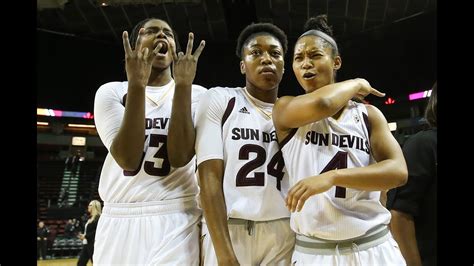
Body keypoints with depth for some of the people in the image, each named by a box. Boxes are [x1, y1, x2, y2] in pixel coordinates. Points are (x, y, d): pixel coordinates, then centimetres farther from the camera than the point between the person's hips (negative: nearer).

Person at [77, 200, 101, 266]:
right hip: (86, 244, 10)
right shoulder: (91, 218, 15)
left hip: (93, 245, -9)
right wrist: (83, 235, 3)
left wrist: (85, 236, -16)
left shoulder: (98, 218, -13)